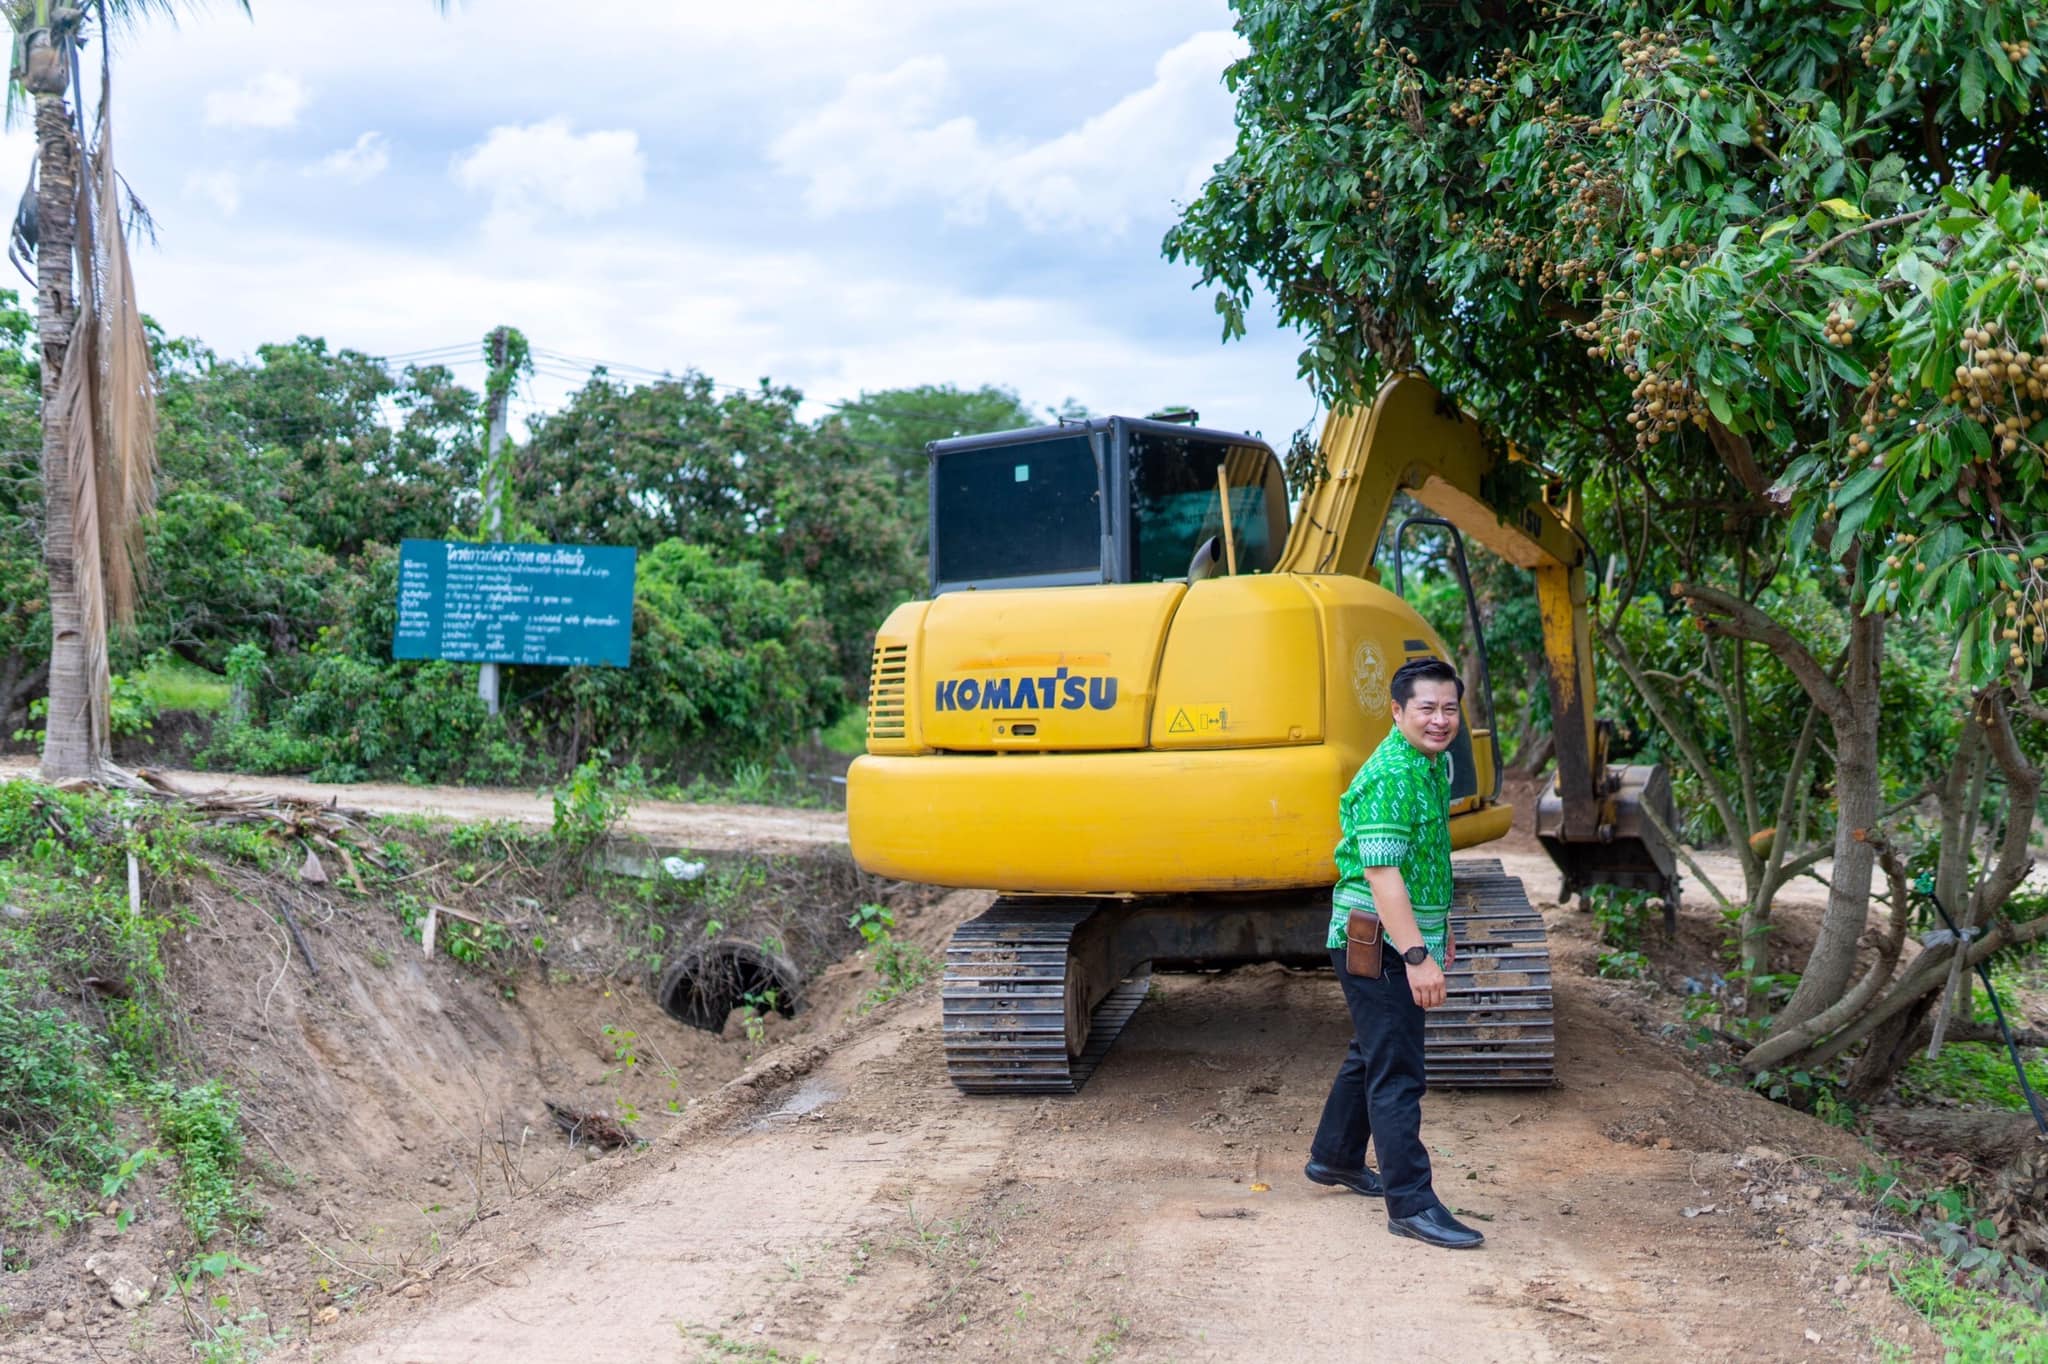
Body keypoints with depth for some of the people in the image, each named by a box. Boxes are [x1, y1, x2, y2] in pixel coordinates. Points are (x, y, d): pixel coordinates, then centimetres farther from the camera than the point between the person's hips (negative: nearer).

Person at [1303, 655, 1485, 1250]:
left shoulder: (1434, 764, 10)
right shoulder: (1391, 776, -22)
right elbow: (1381, 872, -28)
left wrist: (1440, 930, 26)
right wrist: (1416, 956, -31)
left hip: (1402, 941, 10)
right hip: (1377, 945, -10)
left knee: (1372, 1053, 22)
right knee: (1396, 1072, -6)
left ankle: (1334, 1157, 39)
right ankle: (1411, 1203, -1)